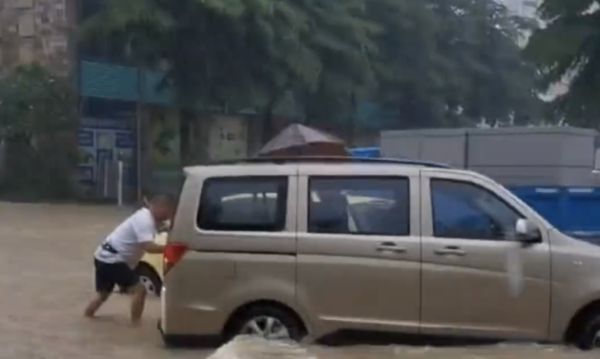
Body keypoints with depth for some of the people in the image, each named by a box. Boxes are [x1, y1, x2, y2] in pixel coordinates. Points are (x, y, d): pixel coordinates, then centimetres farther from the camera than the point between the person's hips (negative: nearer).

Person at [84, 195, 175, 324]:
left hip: (104, 256, 10)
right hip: (112, 259, -10)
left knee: (103, 292, 24)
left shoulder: (147, 216, 8)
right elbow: (149, 247, -33)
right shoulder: (145, 220, -21)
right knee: (139, 290, -7)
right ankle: (135, 322, 0)